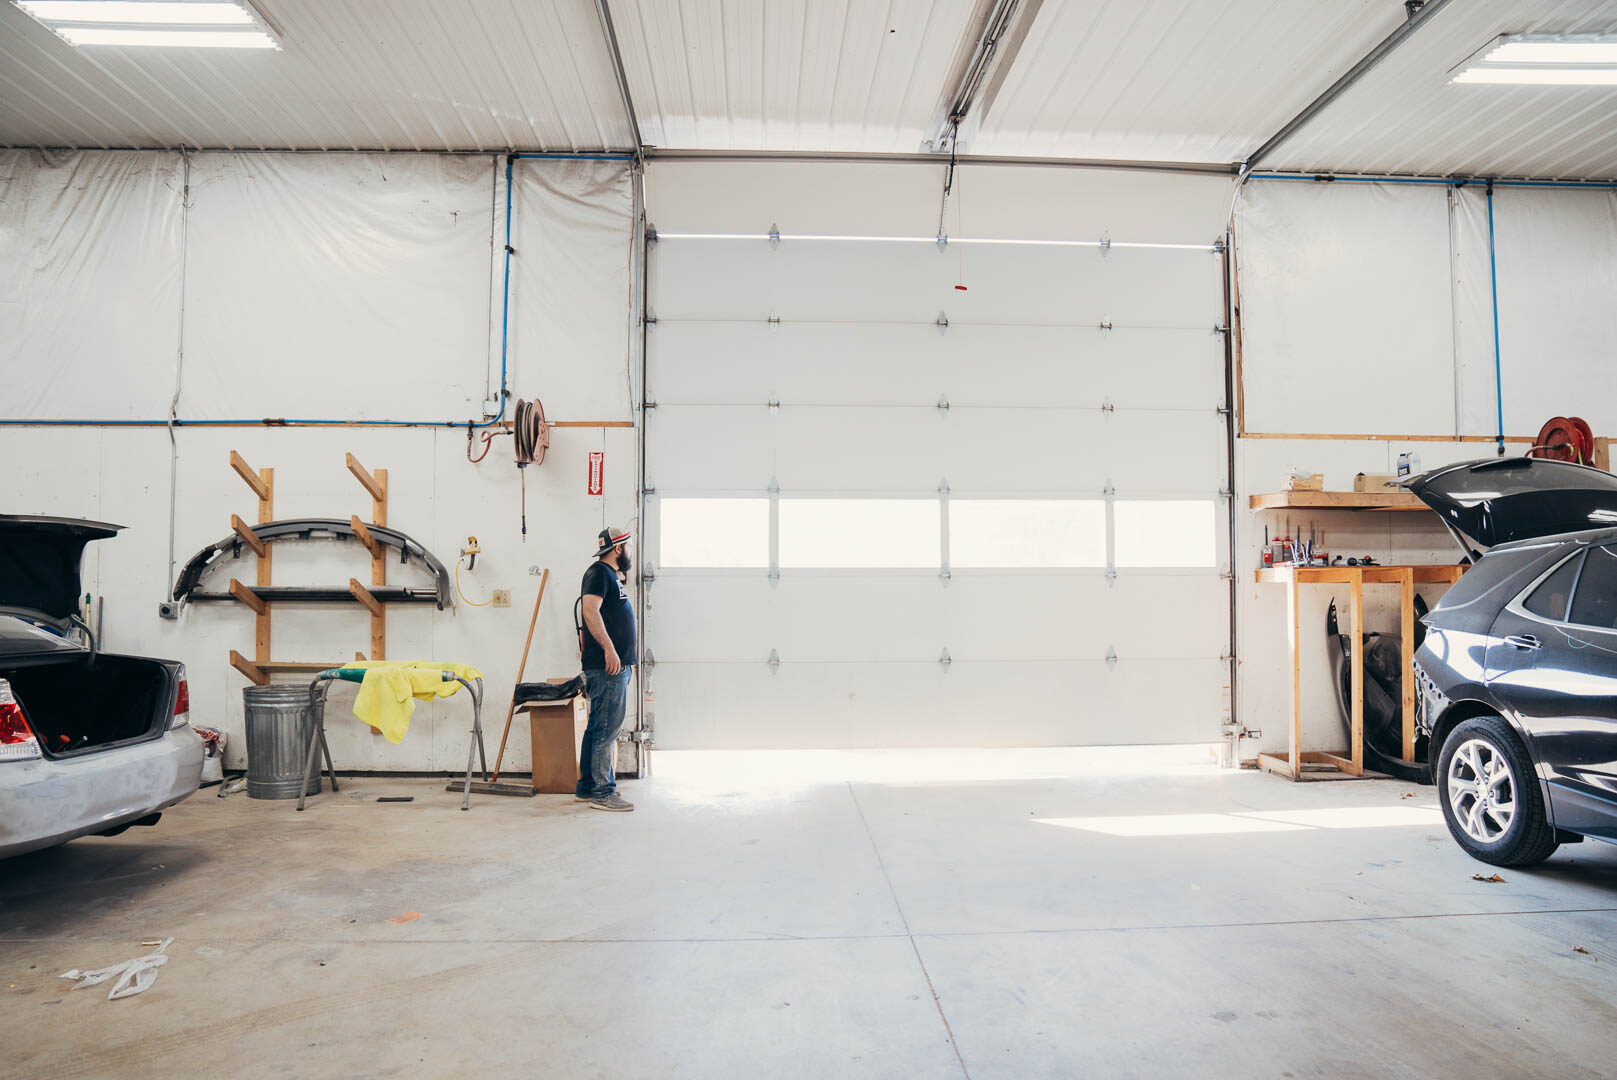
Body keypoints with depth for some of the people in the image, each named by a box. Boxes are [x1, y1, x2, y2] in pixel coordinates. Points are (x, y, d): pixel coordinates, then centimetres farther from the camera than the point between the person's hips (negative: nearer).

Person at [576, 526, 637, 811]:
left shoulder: (610, 574, 21)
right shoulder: (599, 572, -9)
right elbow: (590, 608, -23)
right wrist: (608, 648, -27)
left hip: (615, 664, 10)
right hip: (607, 666, -10)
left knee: (598, 728, 14)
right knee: (606, 728, -7)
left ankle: (587, 787, 21)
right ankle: (602, 792, -3)